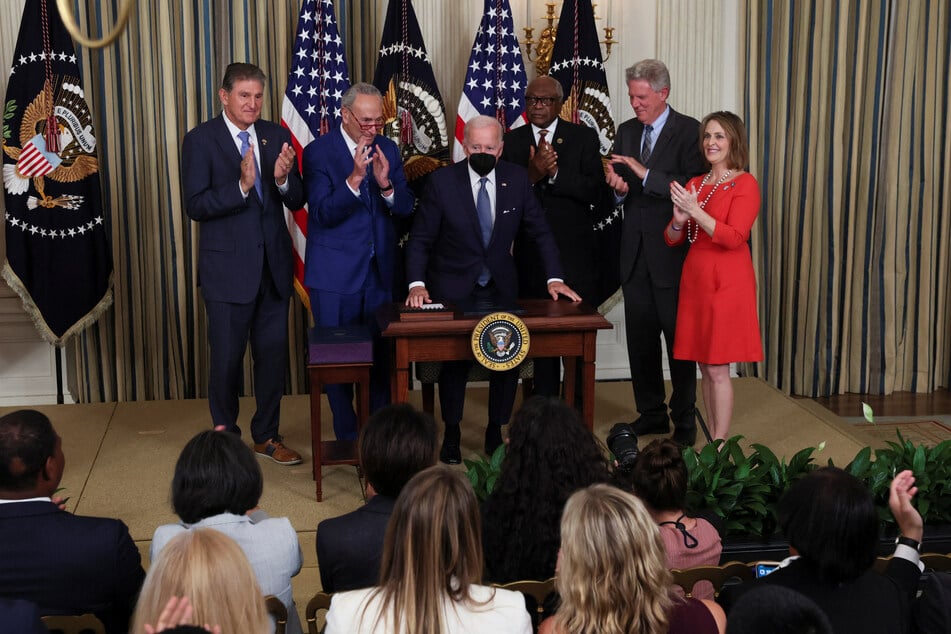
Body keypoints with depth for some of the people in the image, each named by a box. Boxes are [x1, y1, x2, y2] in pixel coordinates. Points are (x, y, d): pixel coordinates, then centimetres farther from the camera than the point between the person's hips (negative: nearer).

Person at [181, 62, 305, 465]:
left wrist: (283, 179, -18)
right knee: (227, 358, 7)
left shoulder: (276, 136, 6)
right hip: (228, 268, -4)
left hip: (273, 266, 4)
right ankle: (225, 435, 25)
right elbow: (195, 206, -14)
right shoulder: (200, 140, -6)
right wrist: (241, 186, -27)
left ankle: (267, 435, 27)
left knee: (273, 354, 12)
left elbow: (297, 201, 3)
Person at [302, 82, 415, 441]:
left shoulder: (388, 149, 5)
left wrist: (385, 183, -20)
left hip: (380, 271, 4)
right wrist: (354, 178, -31)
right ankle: (348, 438, 18)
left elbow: (405, 207, 1)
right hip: (335, 274, -4)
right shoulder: (318, 152, -8)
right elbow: (324, 213, -17)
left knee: (381, 356, 10)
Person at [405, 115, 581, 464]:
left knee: (509, 359, 2)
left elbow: (540, 231, 1)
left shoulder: (517, 179, -5)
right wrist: (417, 284, -23)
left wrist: (555, 278, -9)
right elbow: (420, 240, -10)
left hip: (501, 287, 3)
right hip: (453, 288, -2)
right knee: (454, 360, 3)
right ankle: (451, 435, 21)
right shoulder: (442, 181, -12)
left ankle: (495, 433, 19)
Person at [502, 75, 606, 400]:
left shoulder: (584, 137, 0)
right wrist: (532, 175, -21)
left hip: (575, 254, -1)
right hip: (532, 255, 2)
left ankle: (578, 409, 14)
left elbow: (595, 191, -10)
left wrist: (555, 172, -21)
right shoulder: (512, 141, 5)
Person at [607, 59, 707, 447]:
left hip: (672, 252, -6)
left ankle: (685, 422, 11)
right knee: (640, 339, 11)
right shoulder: (626, 131, 12)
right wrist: (619, 189, -8)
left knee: (679, 339, 1)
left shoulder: (688, 131, -7)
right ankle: (651, 414, 22)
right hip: (635, 252, 6)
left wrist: (645, 174, -23)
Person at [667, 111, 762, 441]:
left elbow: (734, 237, -16)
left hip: (727, 283, -6)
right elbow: (672, 239, 13)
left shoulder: (745, 184, -5)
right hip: (695, 280, 6)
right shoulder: (694, 185, 13)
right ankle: (711, 442, 16)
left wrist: (694, 211, -21)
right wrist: (679, 220, -9)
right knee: (705, 367, 9)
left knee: (717, 369, -6)